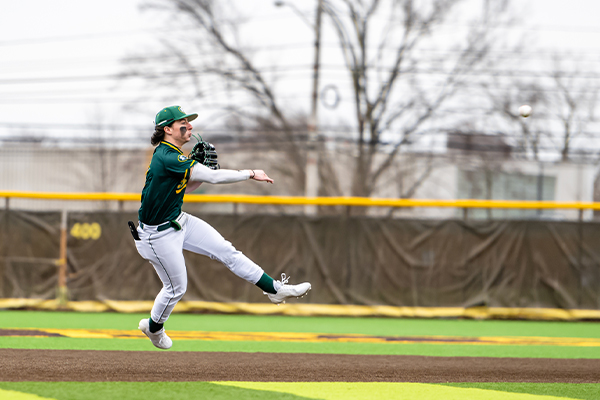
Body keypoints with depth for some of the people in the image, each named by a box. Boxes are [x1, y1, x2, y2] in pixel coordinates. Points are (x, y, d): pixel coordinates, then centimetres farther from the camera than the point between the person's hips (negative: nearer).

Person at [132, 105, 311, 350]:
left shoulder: (171, 155, 3)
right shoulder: (167, 158, -28)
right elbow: (213, 177, -30)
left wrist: (202, 173, -3)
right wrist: (251, 174, -21)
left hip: (178, 221, 9)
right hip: (159, 234, -9)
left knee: (225, 251, 2)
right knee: (177, 288, 7)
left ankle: (275, 289, 4)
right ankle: (154, 327, 34)